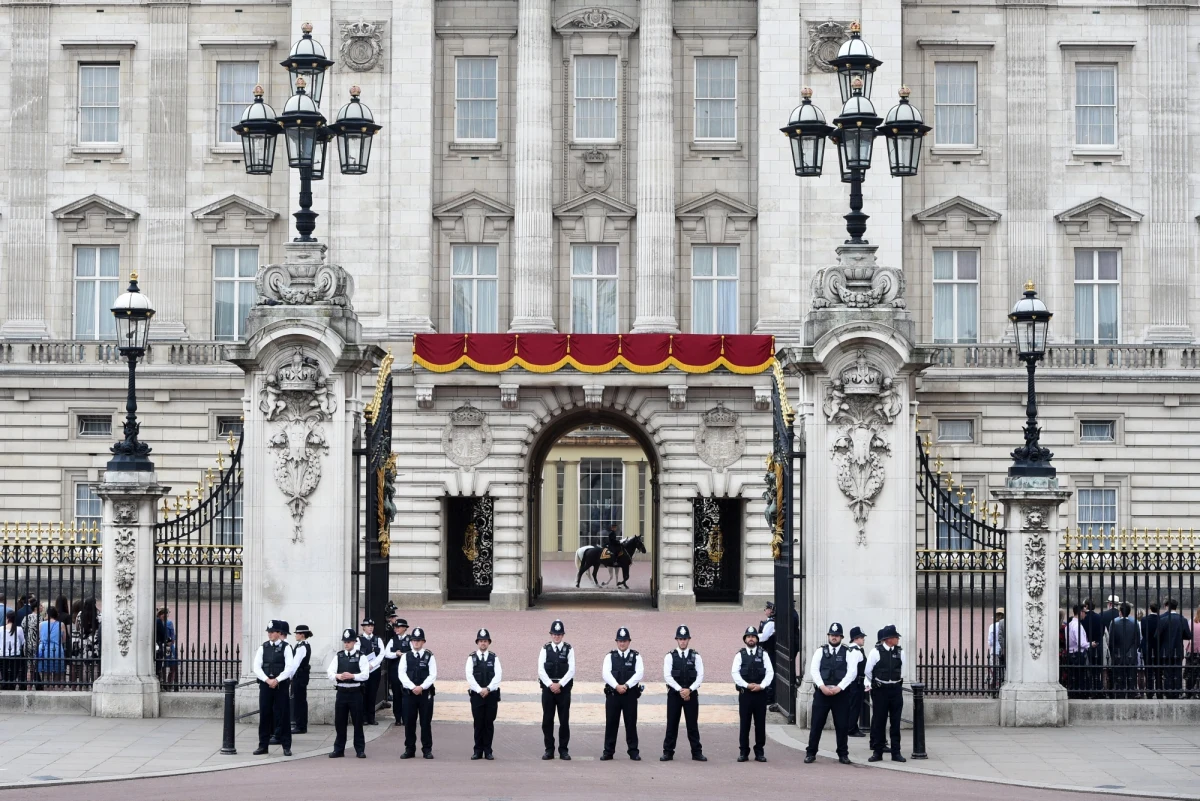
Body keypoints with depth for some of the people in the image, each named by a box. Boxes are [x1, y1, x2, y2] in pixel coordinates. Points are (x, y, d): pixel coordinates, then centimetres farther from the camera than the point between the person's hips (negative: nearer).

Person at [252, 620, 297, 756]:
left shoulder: (285, 648, -1)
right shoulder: (263, 647, 7)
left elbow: (289, 667, -8)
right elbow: (257, 667, 1)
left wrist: (276, 680, -16)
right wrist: (267, 680, -12)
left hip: (281, 685, -3)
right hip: (265, 684, 3)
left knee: (283, 715, -1)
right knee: (264, 715, 4)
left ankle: (286, 746, 5)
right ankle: (263, 746, 11)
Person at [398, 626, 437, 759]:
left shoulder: (429, 656, 4)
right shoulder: (405, 657, 7)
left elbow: (433, 675, -4)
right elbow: (402, 674, -3)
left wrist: (422, 687, -15)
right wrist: (412, 687, -15)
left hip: (426, 693, -1)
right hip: (409, 693, 1)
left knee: (426, 722, 1)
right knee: (409, 722, 4)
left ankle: (427, 750, 8)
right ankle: (409, 749, 12)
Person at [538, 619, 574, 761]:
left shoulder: (568, 649, 3)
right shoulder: (545, 649, 5)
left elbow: (571, 670, -5)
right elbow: (541, 670, -2)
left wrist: (560, 684, -12)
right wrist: (550, 684, -12)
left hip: (564, 689, -1)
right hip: (548, 688, 1)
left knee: (564, 720, 0)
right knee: (547, 720, 2)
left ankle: (564, 750, 6)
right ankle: (549, 750, 9)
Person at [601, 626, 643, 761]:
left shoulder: (636, 656, 5)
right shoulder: (610, 656, 6)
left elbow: (639, 673, -8)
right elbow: (605, 673, -6)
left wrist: (626, 685, -18)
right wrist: (617, 686, -20)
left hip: (630, 694, -1)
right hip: (612, 694, 1)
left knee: (631, 723, 2)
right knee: (611, 723, 3)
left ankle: (633, 751, 9)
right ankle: (608, 751, 9)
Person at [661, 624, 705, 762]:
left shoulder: (695, 656, 4)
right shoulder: (670, 656, 1)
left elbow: (700, 676, -2)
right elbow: (667, 676, -7)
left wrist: (689, 690, -14)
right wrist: (680, 690, -15)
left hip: (691, 694, 0)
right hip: (674, 694, 0)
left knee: (693, 724, 3)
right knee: (672, 724, 3)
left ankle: (697, 752, 9)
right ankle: (668, 752, 8)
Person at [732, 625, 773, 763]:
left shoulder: (763, 654, 6)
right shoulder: (740, 655, 4)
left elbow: (770, 672, 0)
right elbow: (735, 673, -4)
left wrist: (761, 686, -13)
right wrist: (747, 685, -14)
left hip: (760, 693, 1)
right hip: (745, 693, -1)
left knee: (760, 723, 4)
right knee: (744, 723, 1)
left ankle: (759, 752, 11)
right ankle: (743, 752, 7)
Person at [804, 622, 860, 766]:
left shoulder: (848, 653, 5)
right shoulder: (820, 651, 8)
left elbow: (852, 672, -5)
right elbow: (813, 670, -1)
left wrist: (839, 687, -15)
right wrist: (822, 686, -15)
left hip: (841, 693, 0)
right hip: (822, 692, 0)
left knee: (842, 725, 3)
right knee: (816, 723, 1)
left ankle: (843, 754, 14)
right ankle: (811, 753, 9)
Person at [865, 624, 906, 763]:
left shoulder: (899, 652, 2)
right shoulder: (876, 651, -8)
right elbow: (868, 671, 1)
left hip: (896, 689, 3)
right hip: (880, 690, -3)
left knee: (896, 722, 6)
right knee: (878, 722, 1)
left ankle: (896, 753, 11)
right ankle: (877, 753, 8)